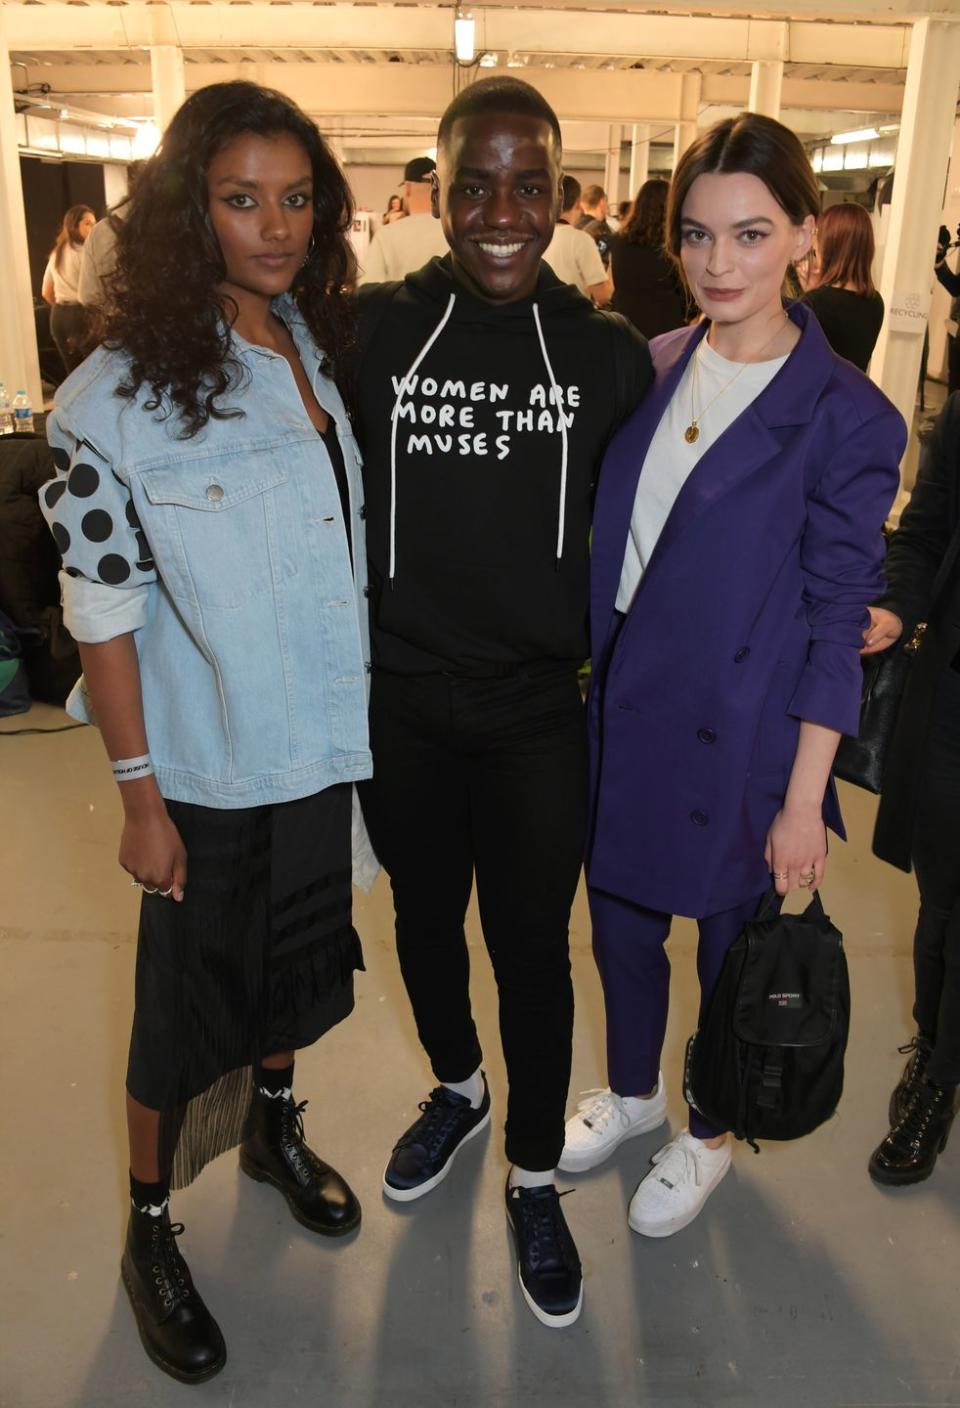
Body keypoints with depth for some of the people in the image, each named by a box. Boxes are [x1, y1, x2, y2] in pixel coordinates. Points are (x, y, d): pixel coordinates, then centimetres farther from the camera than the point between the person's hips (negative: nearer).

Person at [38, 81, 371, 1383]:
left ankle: (273, 1129, 50)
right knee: (187, 1001, 10)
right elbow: (102, 607, -14)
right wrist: (140, 794, -13)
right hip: (207, 767, -5)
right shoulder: (126, 388, -15)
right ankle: (150, 1233, 34)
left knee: (298, 956, 22)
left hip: (320, 742, 5)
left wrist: (367, 713, 9)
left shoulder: (327, 351, 3)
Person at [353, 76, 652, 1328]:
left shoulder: (608, 354, -4)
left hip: (538, 716, -1)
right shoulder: (371, 329, -5)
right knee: (425, 919, 21)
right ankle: (457, 1091, 51)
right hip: (402, 707, 2)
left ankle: (534, 1176, 35)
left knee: (533, 950, 10)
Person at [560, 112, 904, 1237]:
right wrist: (589, 683, 6)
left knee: (729, 934, 15)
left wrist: (804, 798, -12)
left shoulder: (846, 416, -13)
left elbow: (836, 621, -11)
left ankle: (707, 1133, 43)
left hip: (736, 731, -4)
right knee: (620, 915, 19)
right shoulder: (649, 369, 1)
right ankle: (631, 1089, 48)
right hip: (620, 708, 5)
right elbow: (608, 543, 7)